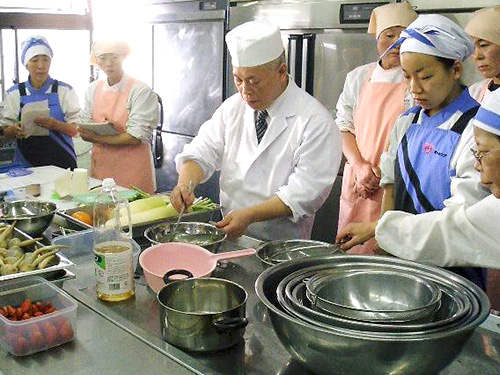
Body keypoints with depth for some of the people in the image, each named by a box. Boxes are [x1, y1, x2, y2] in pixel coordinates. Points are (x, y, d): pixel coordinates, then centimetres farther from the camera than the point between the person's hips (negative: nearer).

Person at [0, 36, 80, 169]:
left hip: (60, 161, -1)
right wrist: (15, 131, -14)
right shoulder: (15, 94, 5)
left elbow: (75, 130, -2)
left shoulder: (64, 91, 1)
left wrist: (55, 125, -20)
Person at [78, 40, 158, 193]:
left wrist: (96, 137, -14)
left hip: (132, 168, -4)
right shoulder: (93, 89, 7)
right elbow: (84, 132, 6)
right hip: (100, 164, 4)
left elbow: (135, 138, -16)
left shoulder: (141, 91, -10)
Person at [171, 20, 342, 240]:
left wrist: (249, 215, -21)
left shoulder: (315, 121, -9)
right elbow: (203, 152, 7)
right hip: (230, 238, 4)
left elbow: (306, 191, -13)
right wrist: (186, 183, -15)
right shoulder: (232, 108, 8)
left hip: (281, 244, -4)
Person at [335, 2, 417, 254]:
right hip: (357, 183, 4)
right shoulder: (359, 77, 10)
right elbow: (344, 127, 11)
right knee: (352, 248, 8)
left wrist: (381, 174, -12)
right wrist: (360, 166, -5)